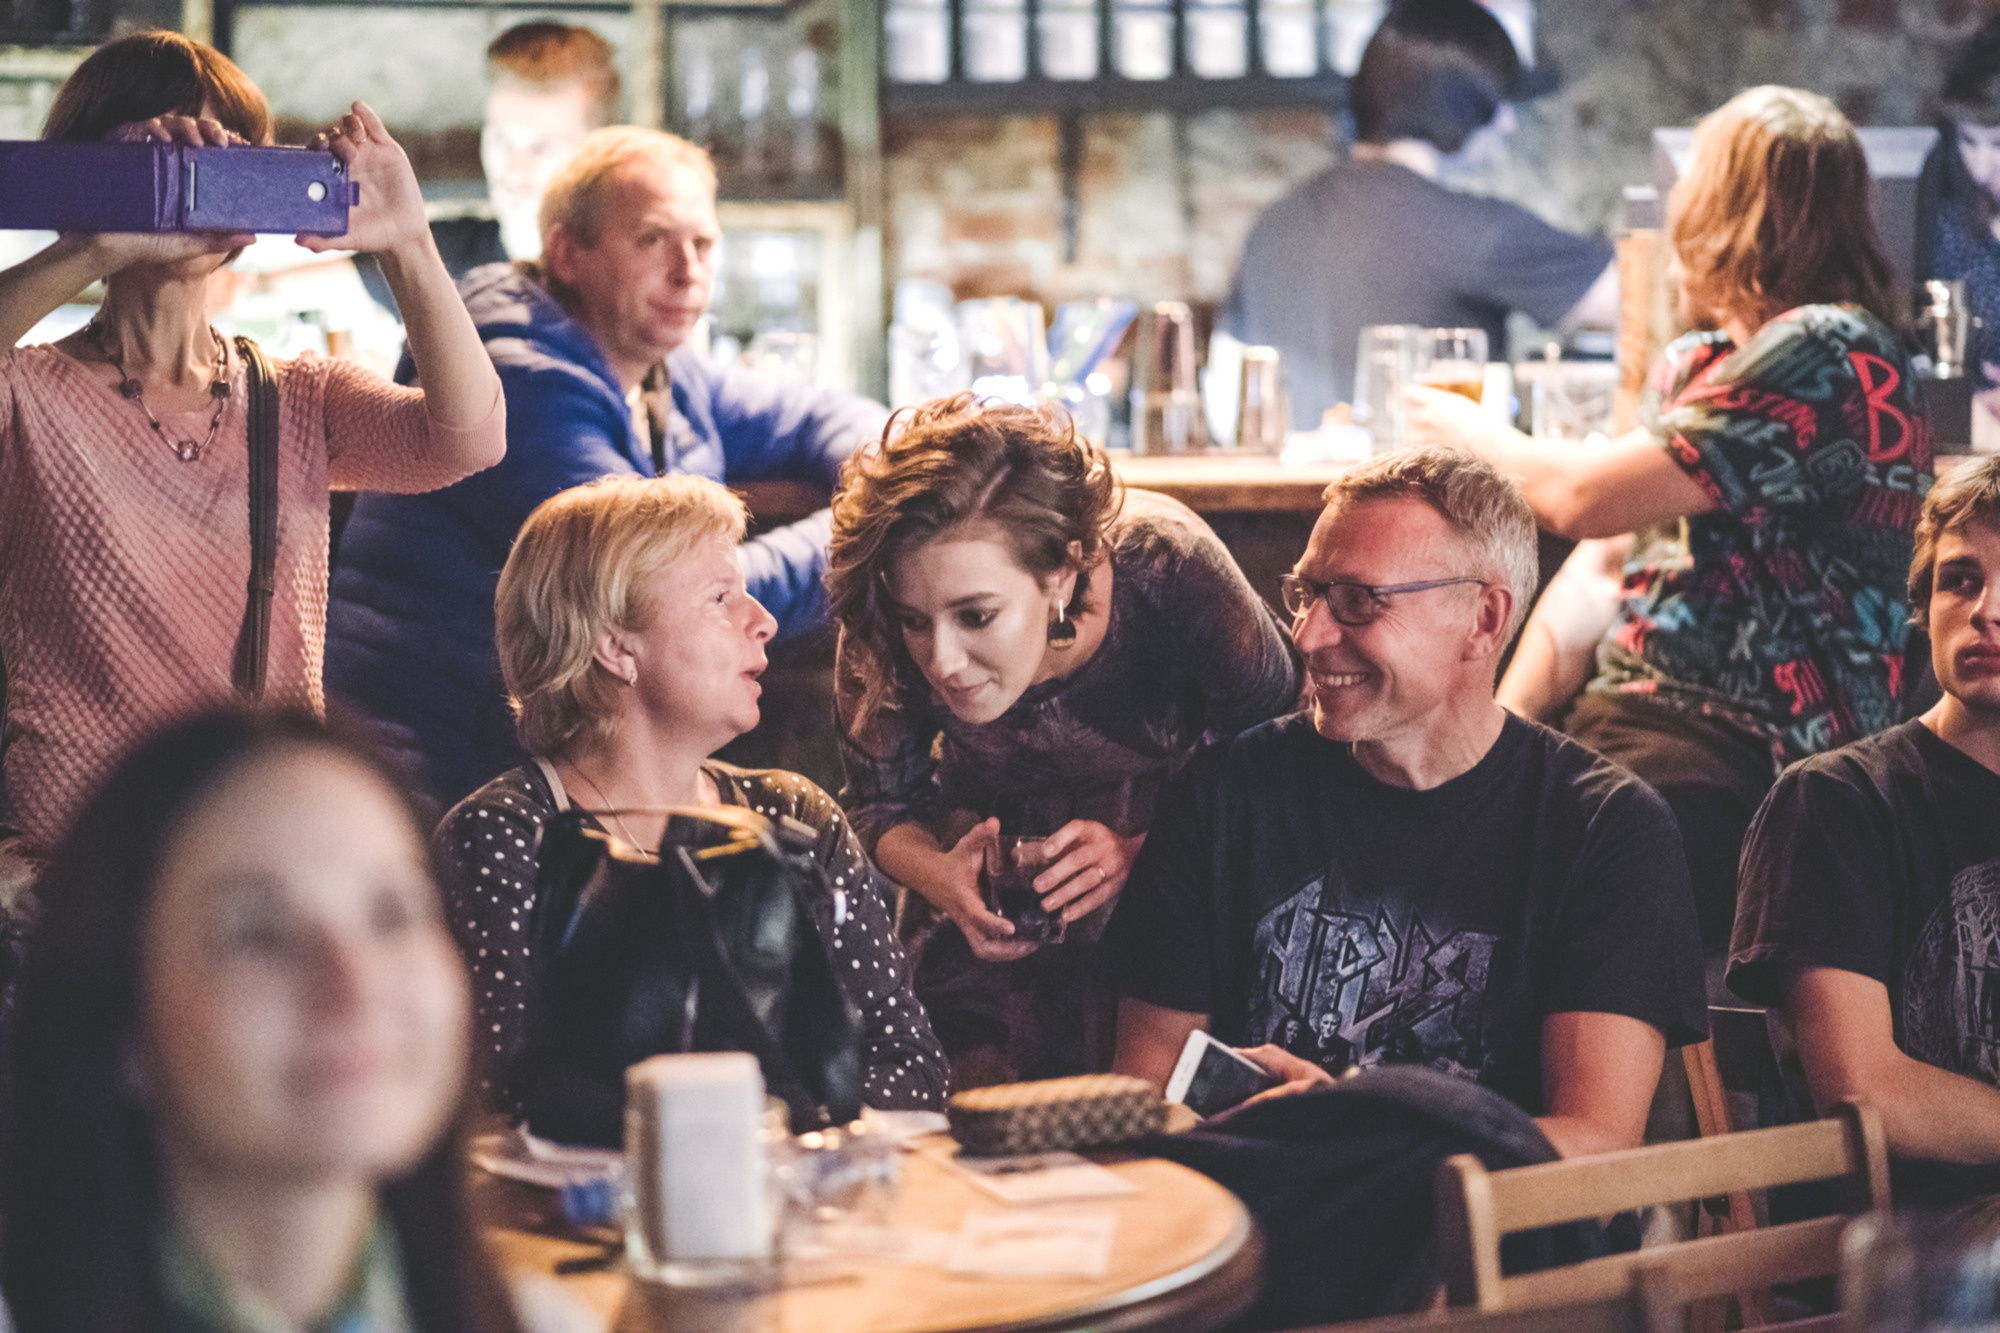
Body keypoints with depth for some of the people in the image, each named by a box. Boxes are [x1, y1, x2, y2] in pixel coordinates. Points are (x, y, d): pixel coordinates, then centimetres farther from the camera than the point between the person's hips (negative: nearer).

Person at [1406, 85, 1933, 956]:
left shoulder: (1829, 358, -12)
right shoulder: (1697, 363, 20)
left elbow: (1584, 500, -15)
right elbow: (1601, 569, 19)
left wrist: (1468, 432, 5)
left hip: (1747, 754, -9)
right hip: (1632, 710, 9)